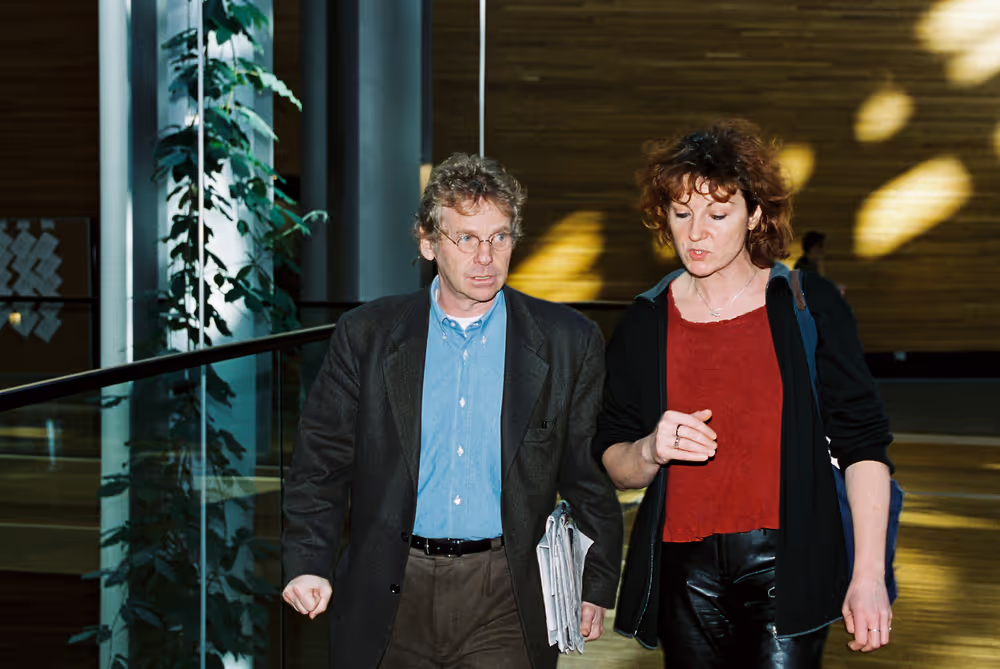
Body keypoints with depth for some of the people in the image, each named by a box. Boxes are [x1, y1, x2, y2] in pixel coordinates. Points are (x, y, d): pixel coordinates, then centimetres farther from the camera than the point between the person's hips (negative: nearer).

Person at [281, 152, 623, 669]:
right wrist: (307, 562, -8)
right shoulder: (365, 335, 2)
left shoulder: (569, 342, 1)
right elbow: (323, 460, 4)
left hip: (505, 603, -1)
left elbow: (592, 474, 6)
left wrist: (597, 586, 6)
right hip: (390, 601, 1)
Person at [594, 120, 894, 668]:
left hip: (785, 567, -2)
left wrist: (869, 575, -7)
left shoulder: (809, 307, 0)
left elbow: (863, 447, -1)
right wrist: (651, 451, -12)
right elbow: (612, 464, 11)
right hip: (685, 574, 3)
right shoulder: (644, 324, 6)